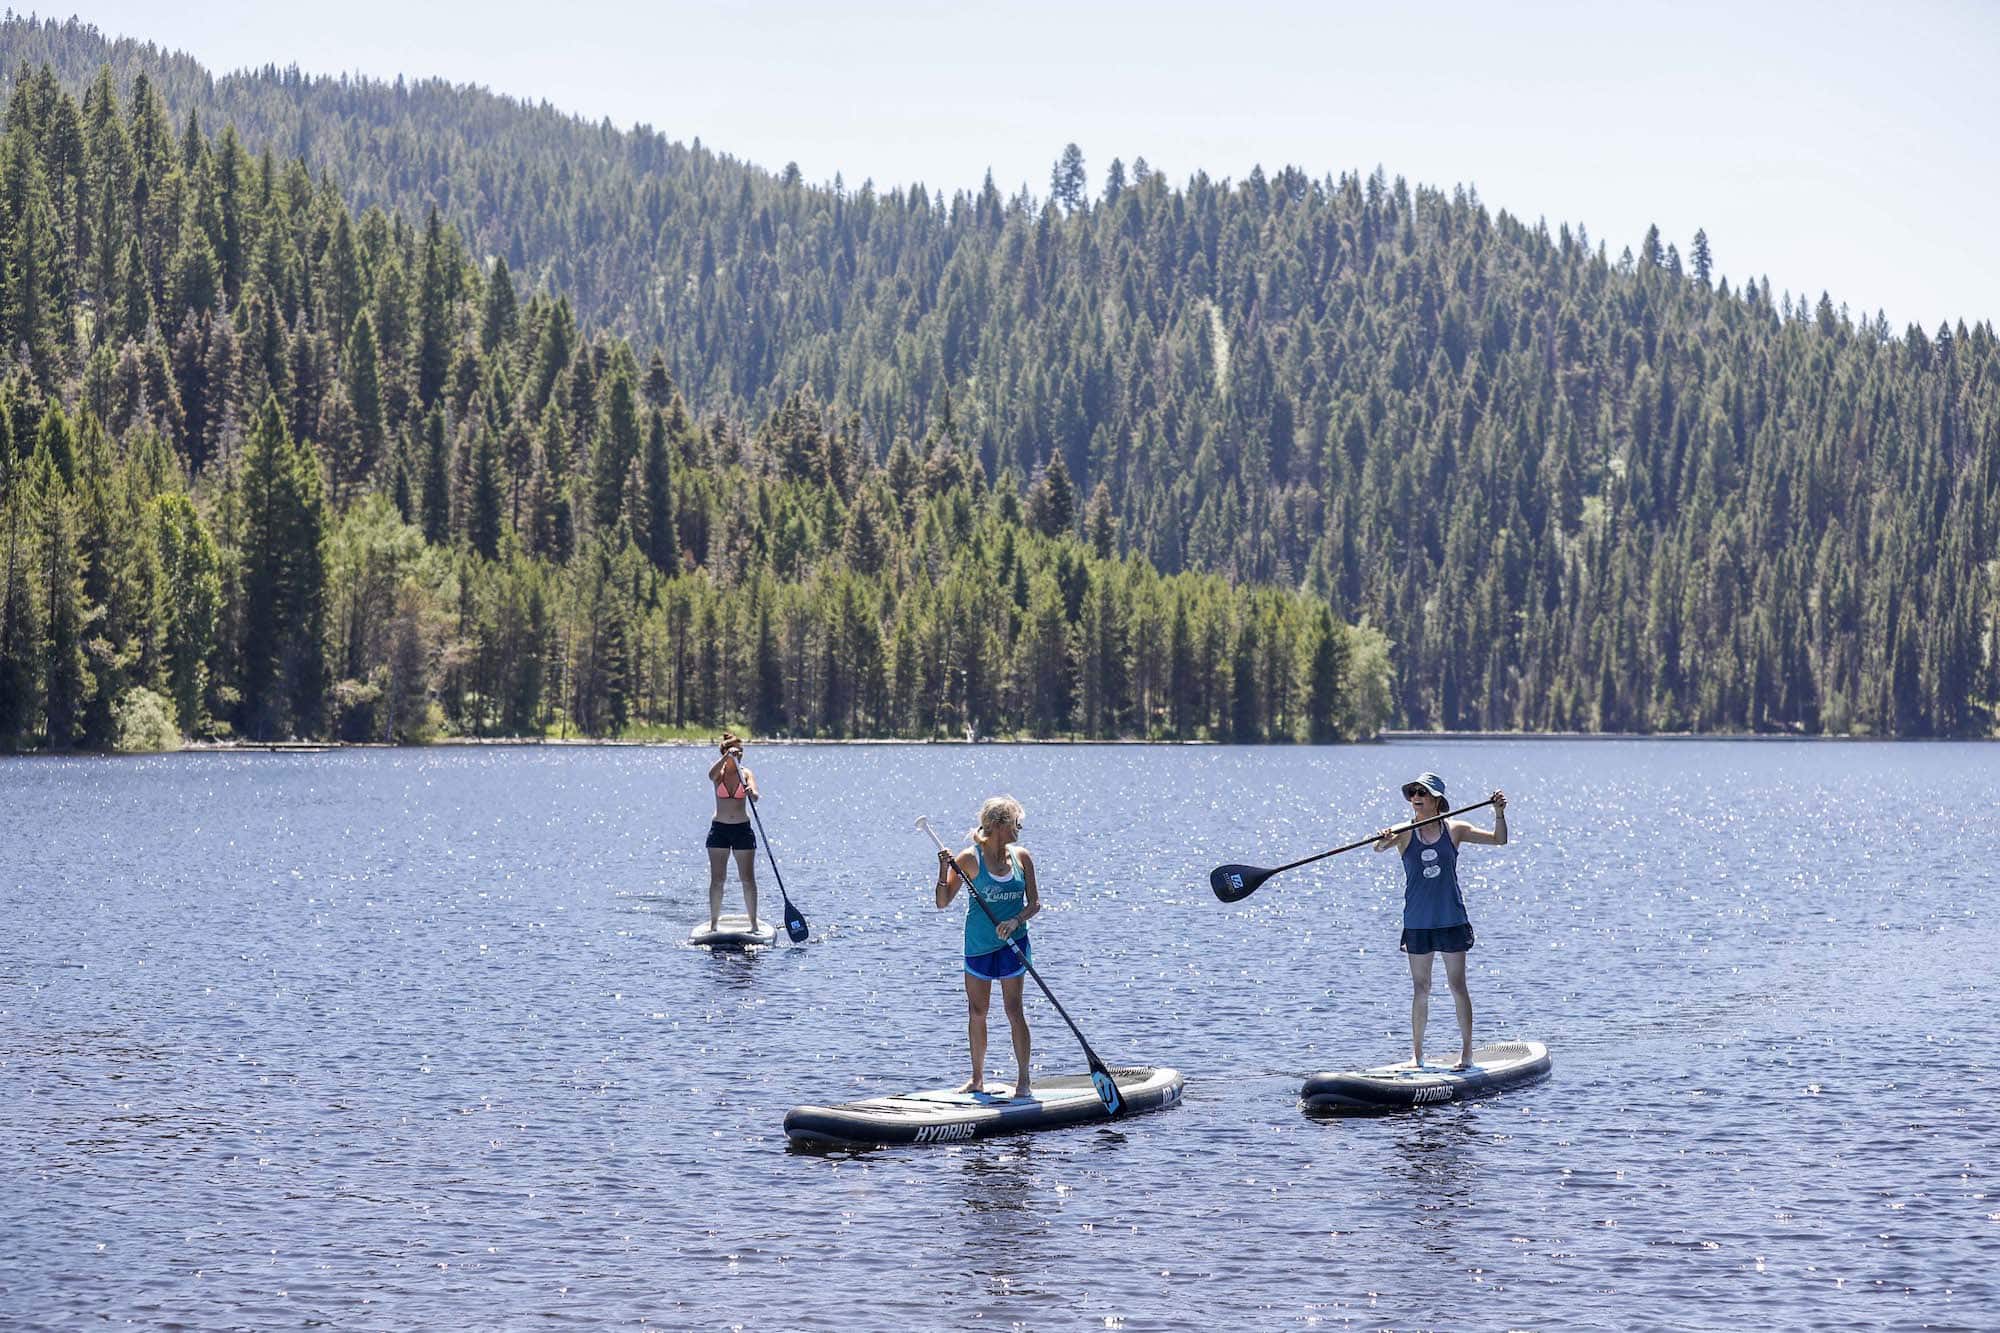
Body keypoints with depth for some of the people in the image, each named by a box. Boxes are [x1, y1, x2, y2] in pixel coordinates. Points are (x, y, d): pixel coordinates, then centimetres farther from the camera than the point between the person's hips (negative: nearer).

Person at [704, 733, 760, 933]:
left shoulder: (746, 774, 0)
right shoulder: (719, 773, 0)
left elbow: (755, 796, -17)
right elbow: (711, 775, -25)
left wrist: (751, 793, -40)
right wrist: (727, 757, -37)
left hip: (743, 829, 0)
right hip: (719, 829, 0)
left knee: (748, 879, 0)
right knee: (716, 879, 0)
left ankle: (753, 922, 5)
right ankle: (714, 922, 6)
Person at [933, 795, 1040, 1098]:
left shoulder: (1021, 857, 0)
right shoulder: (971, 859, -8)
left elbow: (1034, 903, 3)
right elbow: (943, 902, -7)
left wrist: (1016, 921, -16)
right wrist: (944, 872, -24)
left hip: (1012, 943, 0)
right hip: (978, 944, 0)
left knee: (1014, 1009, -4)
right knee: (976, 1012, 6)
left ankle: (1024, 1079, 2)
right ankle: (977, 1078, 17)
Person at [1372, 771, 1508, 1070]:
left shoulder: (1454, 830, -1)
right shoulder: (1405, 833, -3)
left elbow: (1498, 840, -1)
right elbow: (1379, 848, -21)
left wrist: (1499, 813, -18)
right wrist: (1383, 840, -44)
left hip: (1451, 920, -1)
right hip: (1417, 923, 1)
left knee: (1457, 986, 2)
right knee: (1420, 989, 6)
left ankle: (1466, 1052, 8)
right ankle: (1416, 1054, 13)